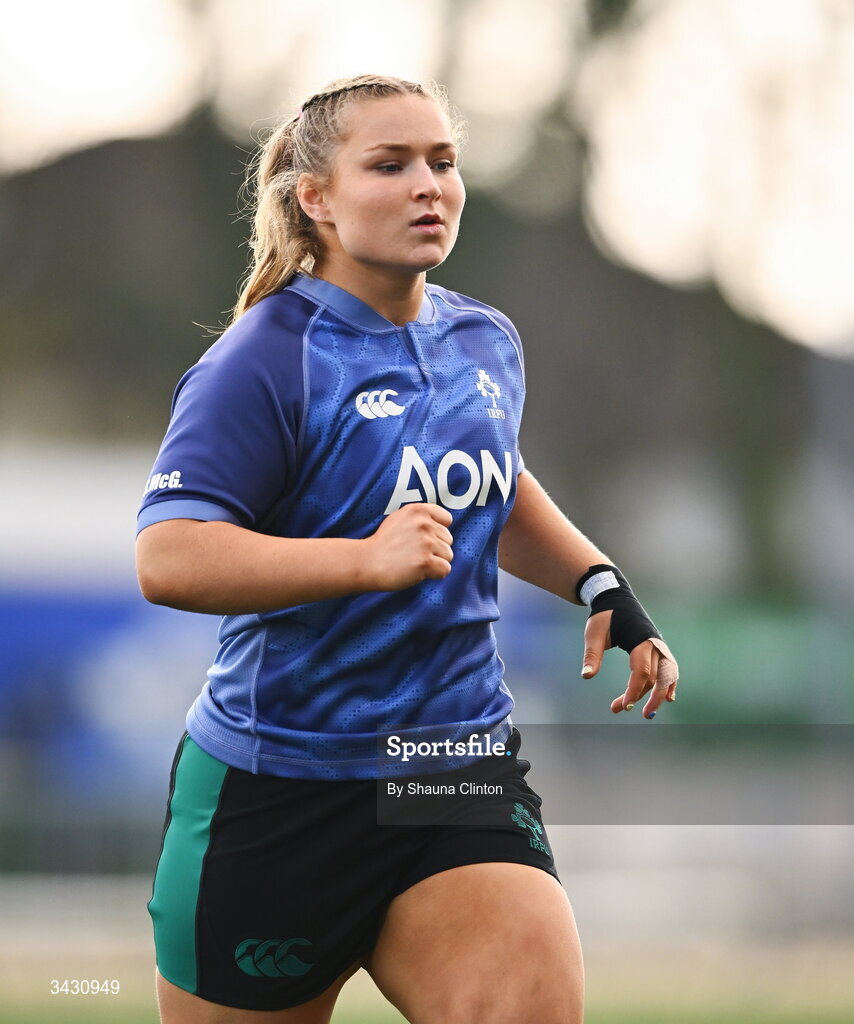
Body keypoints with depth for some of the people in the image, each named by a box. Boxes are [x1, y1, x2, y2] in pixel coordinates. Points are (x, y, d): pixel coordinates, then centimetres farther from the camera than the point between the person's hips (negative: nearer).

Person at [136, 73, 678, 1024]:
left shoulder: (487, 342, 9)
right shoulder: (263, 362, -13)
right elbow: (167, 560, -26)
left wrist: (599, 583, 14)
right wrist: (370, 560, -34)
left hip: (462, 777, 4)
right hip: (275, 793, -4)